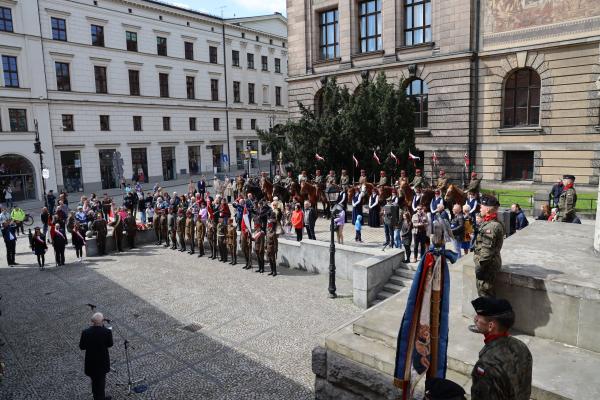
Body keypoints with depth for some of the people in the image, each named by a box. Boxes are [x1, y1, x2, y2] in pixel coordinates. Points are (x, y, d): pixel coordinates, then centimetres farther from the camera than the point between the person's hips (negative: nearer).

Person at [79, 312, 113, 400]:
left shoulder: (85, 332, -19)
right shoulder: (107, 332, -24)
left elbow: (81, 347, -5)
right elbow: (110, 344, -7)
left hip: (90, 362, 3)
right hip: (102, 362, -3)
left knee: (95, 381, 25)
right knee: (101, 381, 19)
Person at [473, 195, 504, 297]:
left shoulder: (493, 226, -22)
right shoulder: (486, 222, 11)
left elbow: (487, 249, -25)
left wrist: (480, 265, -23)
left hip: (487, 265, -10)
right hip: (485, 263, 10)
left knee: (485, 292, -2)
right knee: (481, 288, 20)